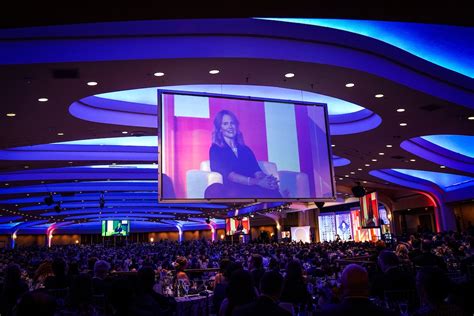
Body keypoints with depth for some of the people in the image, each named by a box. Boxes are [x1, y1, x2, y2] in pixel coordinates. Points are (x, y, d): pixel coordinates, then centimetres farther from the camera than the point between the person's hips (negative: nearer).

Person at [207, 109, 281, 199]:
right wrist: (257, 182, -22)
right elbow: (229, 175, -8)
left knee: (273, 192, -32)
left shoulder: (246, 149, 26)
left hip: (251, 189, 4)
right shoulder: (215, 149, 9)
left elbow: (257, 171, 9)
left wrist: (268, 180, -17)